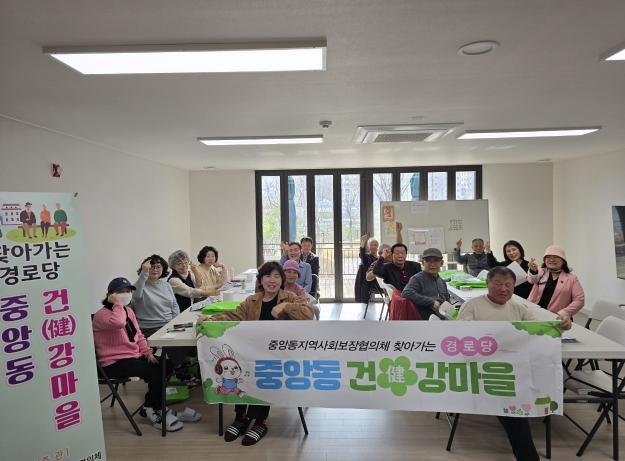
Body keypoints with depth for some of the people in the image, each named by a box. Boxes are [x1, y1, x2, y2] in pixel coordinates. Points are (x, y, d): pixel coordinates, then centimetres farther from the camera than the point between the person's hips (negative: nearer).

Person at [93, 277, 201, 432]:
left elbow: (138, 335, 17)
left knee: (167, 365, -1)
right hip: (114, 363, -9)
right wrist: (117, 303, -24)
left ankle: (150, 406, 7)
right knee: (156, 372, -23)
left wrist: (148, 353, 3)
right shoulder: (102, 315, -15)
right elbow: (118, 322, -40)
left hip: (134, 356, 9)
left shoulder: (128, 311, 13)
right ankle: (159, 412, -6)